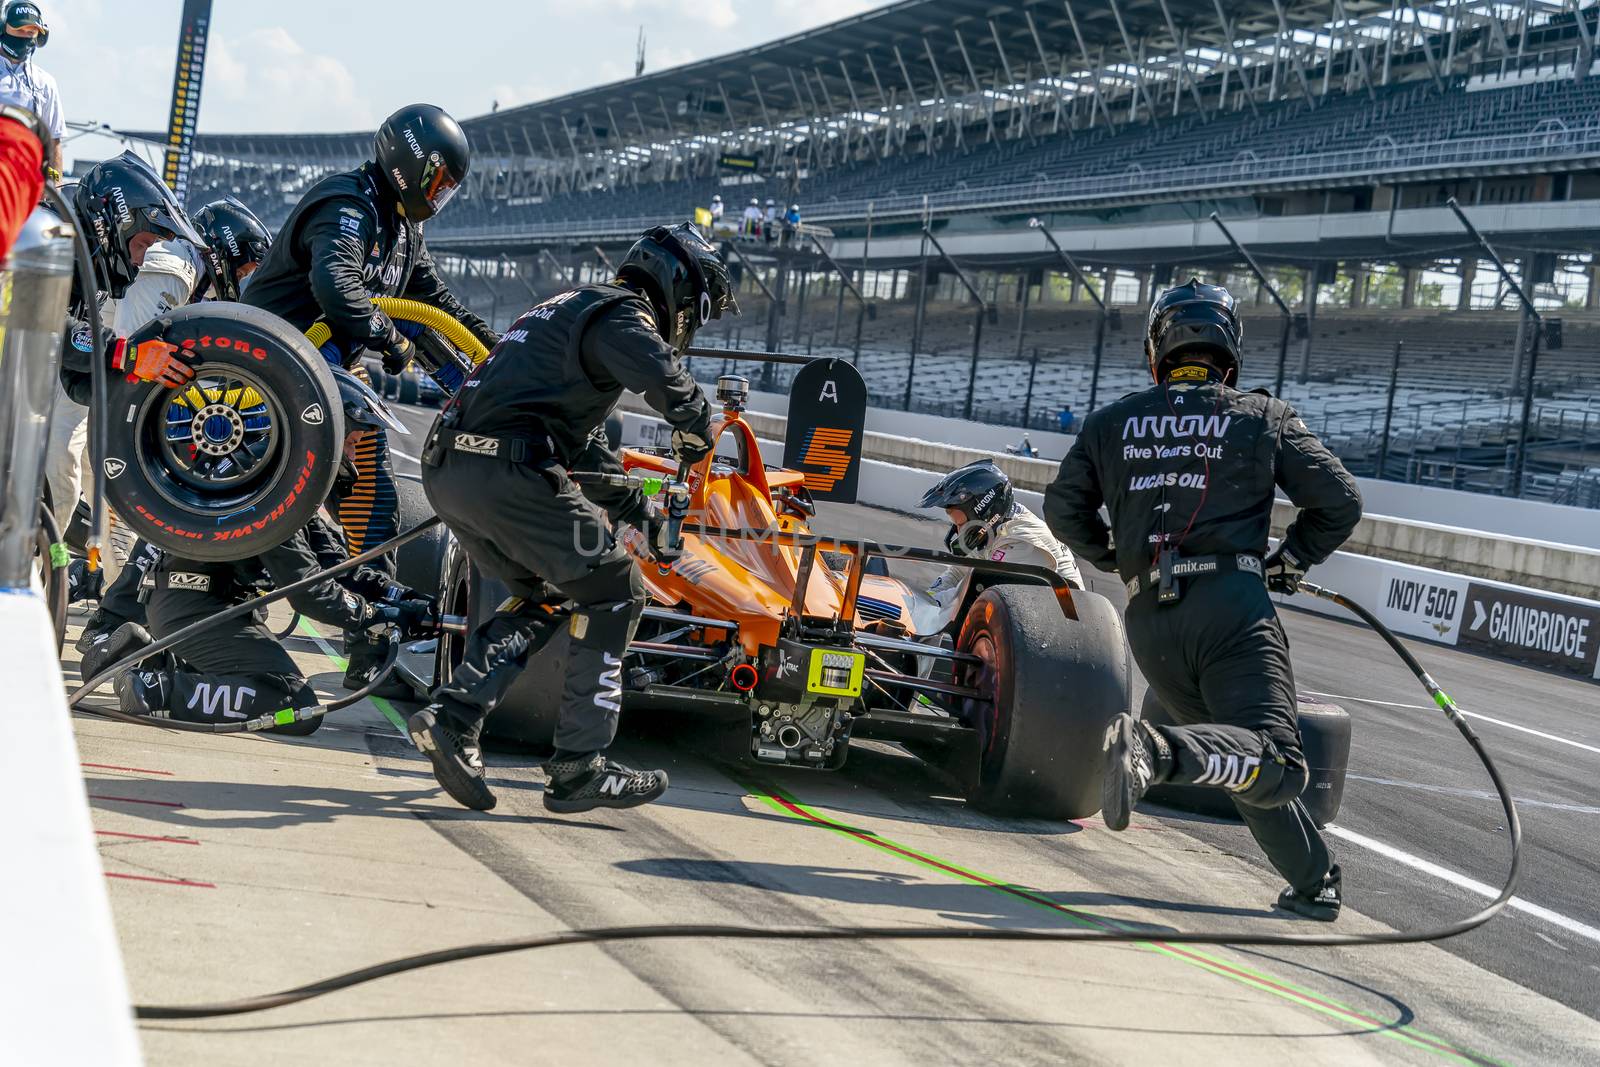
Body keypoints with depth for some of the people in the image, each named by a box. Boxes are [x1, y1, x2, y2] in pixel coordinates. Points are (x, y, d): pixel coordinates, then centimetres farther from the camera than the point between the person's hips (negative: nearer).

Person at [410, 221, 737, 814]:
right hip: (508, 474, -9)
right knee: (614, 591, 1)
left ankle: (451, 716, 6)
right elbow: (670, 384, -21)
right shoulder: (621, 315, 0)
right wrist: (697, 435, 0)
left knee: (540, 596, 23)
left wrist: (638, 510, 37)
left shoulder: (572, 310, 31)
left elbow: (586, 447, 36)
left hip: (446, 470, 9)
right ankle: (579, 768, 0)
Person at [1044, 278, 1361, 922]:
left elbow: (1063, 510, 19)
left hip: (1147, 616, 4)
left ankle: (1313, 881, 14)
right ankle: (1157, 750, -39)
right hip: (1230, 602, -4)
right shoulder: (1263, 417, 11)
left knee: (1241, 760, 17)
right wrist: (1288, 561, 25)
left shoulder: (1112, 422, 16)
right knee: (1273, 763, -16)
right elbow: (1339, 504, 9)